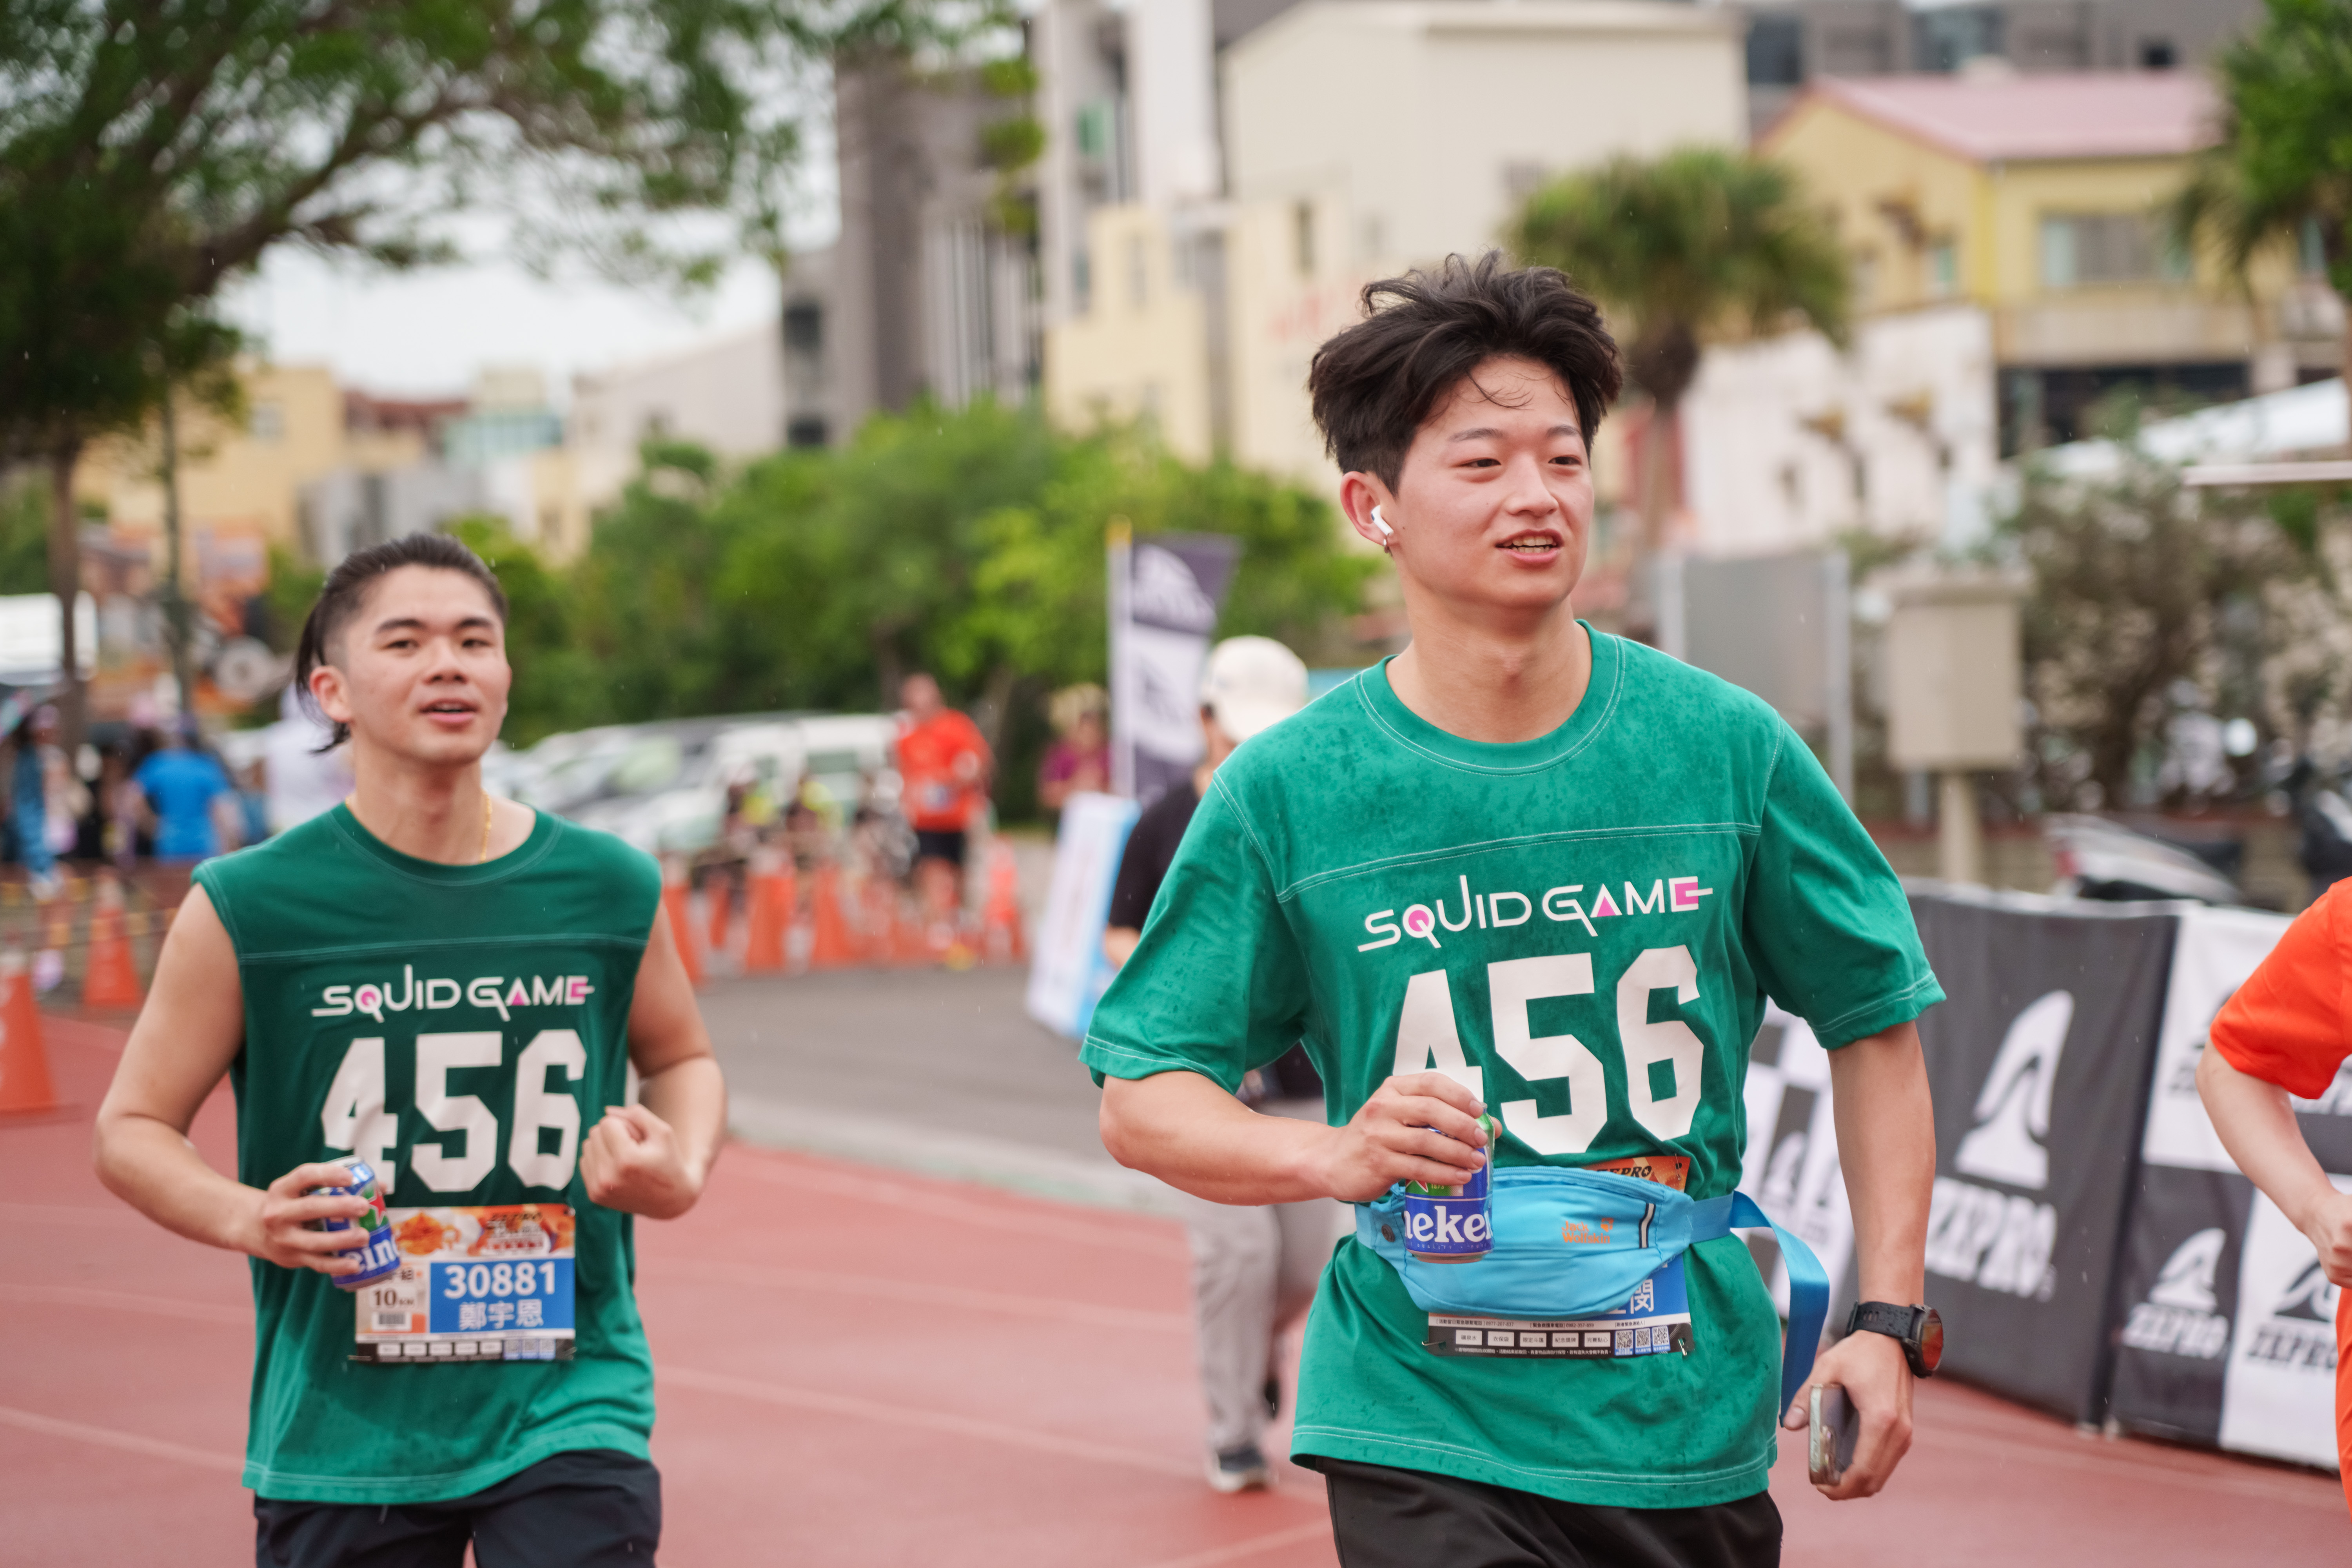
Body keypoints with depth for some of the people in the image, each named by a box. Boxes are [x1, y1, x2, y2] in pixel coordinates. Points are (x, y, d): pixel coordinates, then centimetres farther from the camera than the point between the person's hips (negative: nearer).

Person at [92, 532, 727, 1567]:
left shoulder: (608, 889, 2)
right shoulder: (248, 907, -5)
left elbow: (679, 1058, 21)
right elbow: (131, 1128, 3)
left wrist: (683, 1171, -1)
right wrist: (246, 1218, -16)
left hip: (569, 1406, 1)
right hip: (339, 1431, 0)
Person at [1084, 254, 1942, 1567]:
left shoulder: (1727, 746, 0)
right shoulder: (1288, 791, -4)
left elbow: (1874, 1024, 9)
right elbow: (1142, 1101, 1)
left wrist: (1887, 1320, 2)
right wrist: (1336, 1156, -18)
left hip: (1692, 1423, 2)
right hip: (1431, 1429, -2)